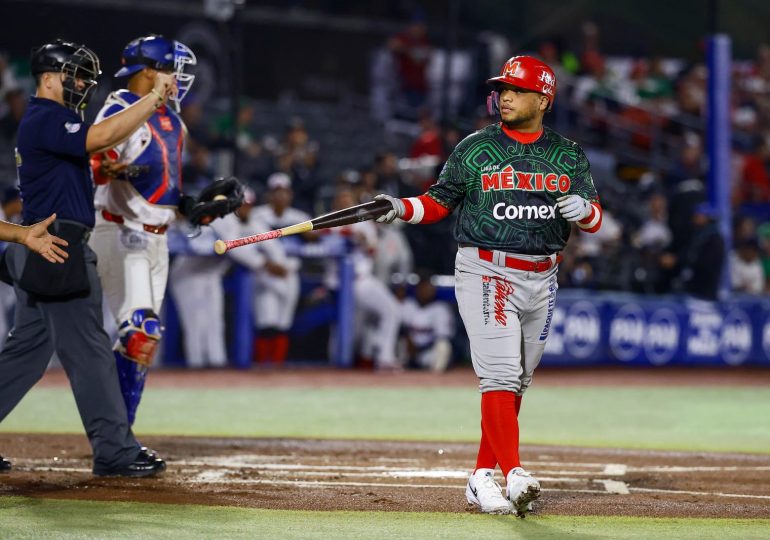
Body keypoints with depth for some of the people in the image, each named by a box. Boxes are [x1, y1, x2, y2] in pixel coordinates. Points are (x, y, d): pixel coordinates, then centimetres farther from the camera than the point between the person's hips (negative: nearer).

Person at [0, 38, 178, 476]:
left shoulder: (48, 121, 21)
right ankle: (116, 451, -6)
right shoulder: (46, 119, -12)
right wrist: (154, 98, -22)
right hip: (58, 248, -11)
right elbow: (101, 137, -25)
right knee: (89, 349, -7)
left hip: (40, 254, 11)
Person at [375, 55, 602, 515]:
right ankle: (514, 474, -26)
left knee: (517, 385, 7)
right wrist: (401, 209, -13)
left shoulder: (568, 156, 7)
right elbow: (439, 202, 5)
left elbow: (596, 219, 6)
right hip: (486, 273, -4)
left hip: (541, 281, 4)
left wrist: (584, 209, -17)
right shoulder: (475, 149, 2)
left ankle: (483, 476, 15)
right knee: (500, 375, -17)